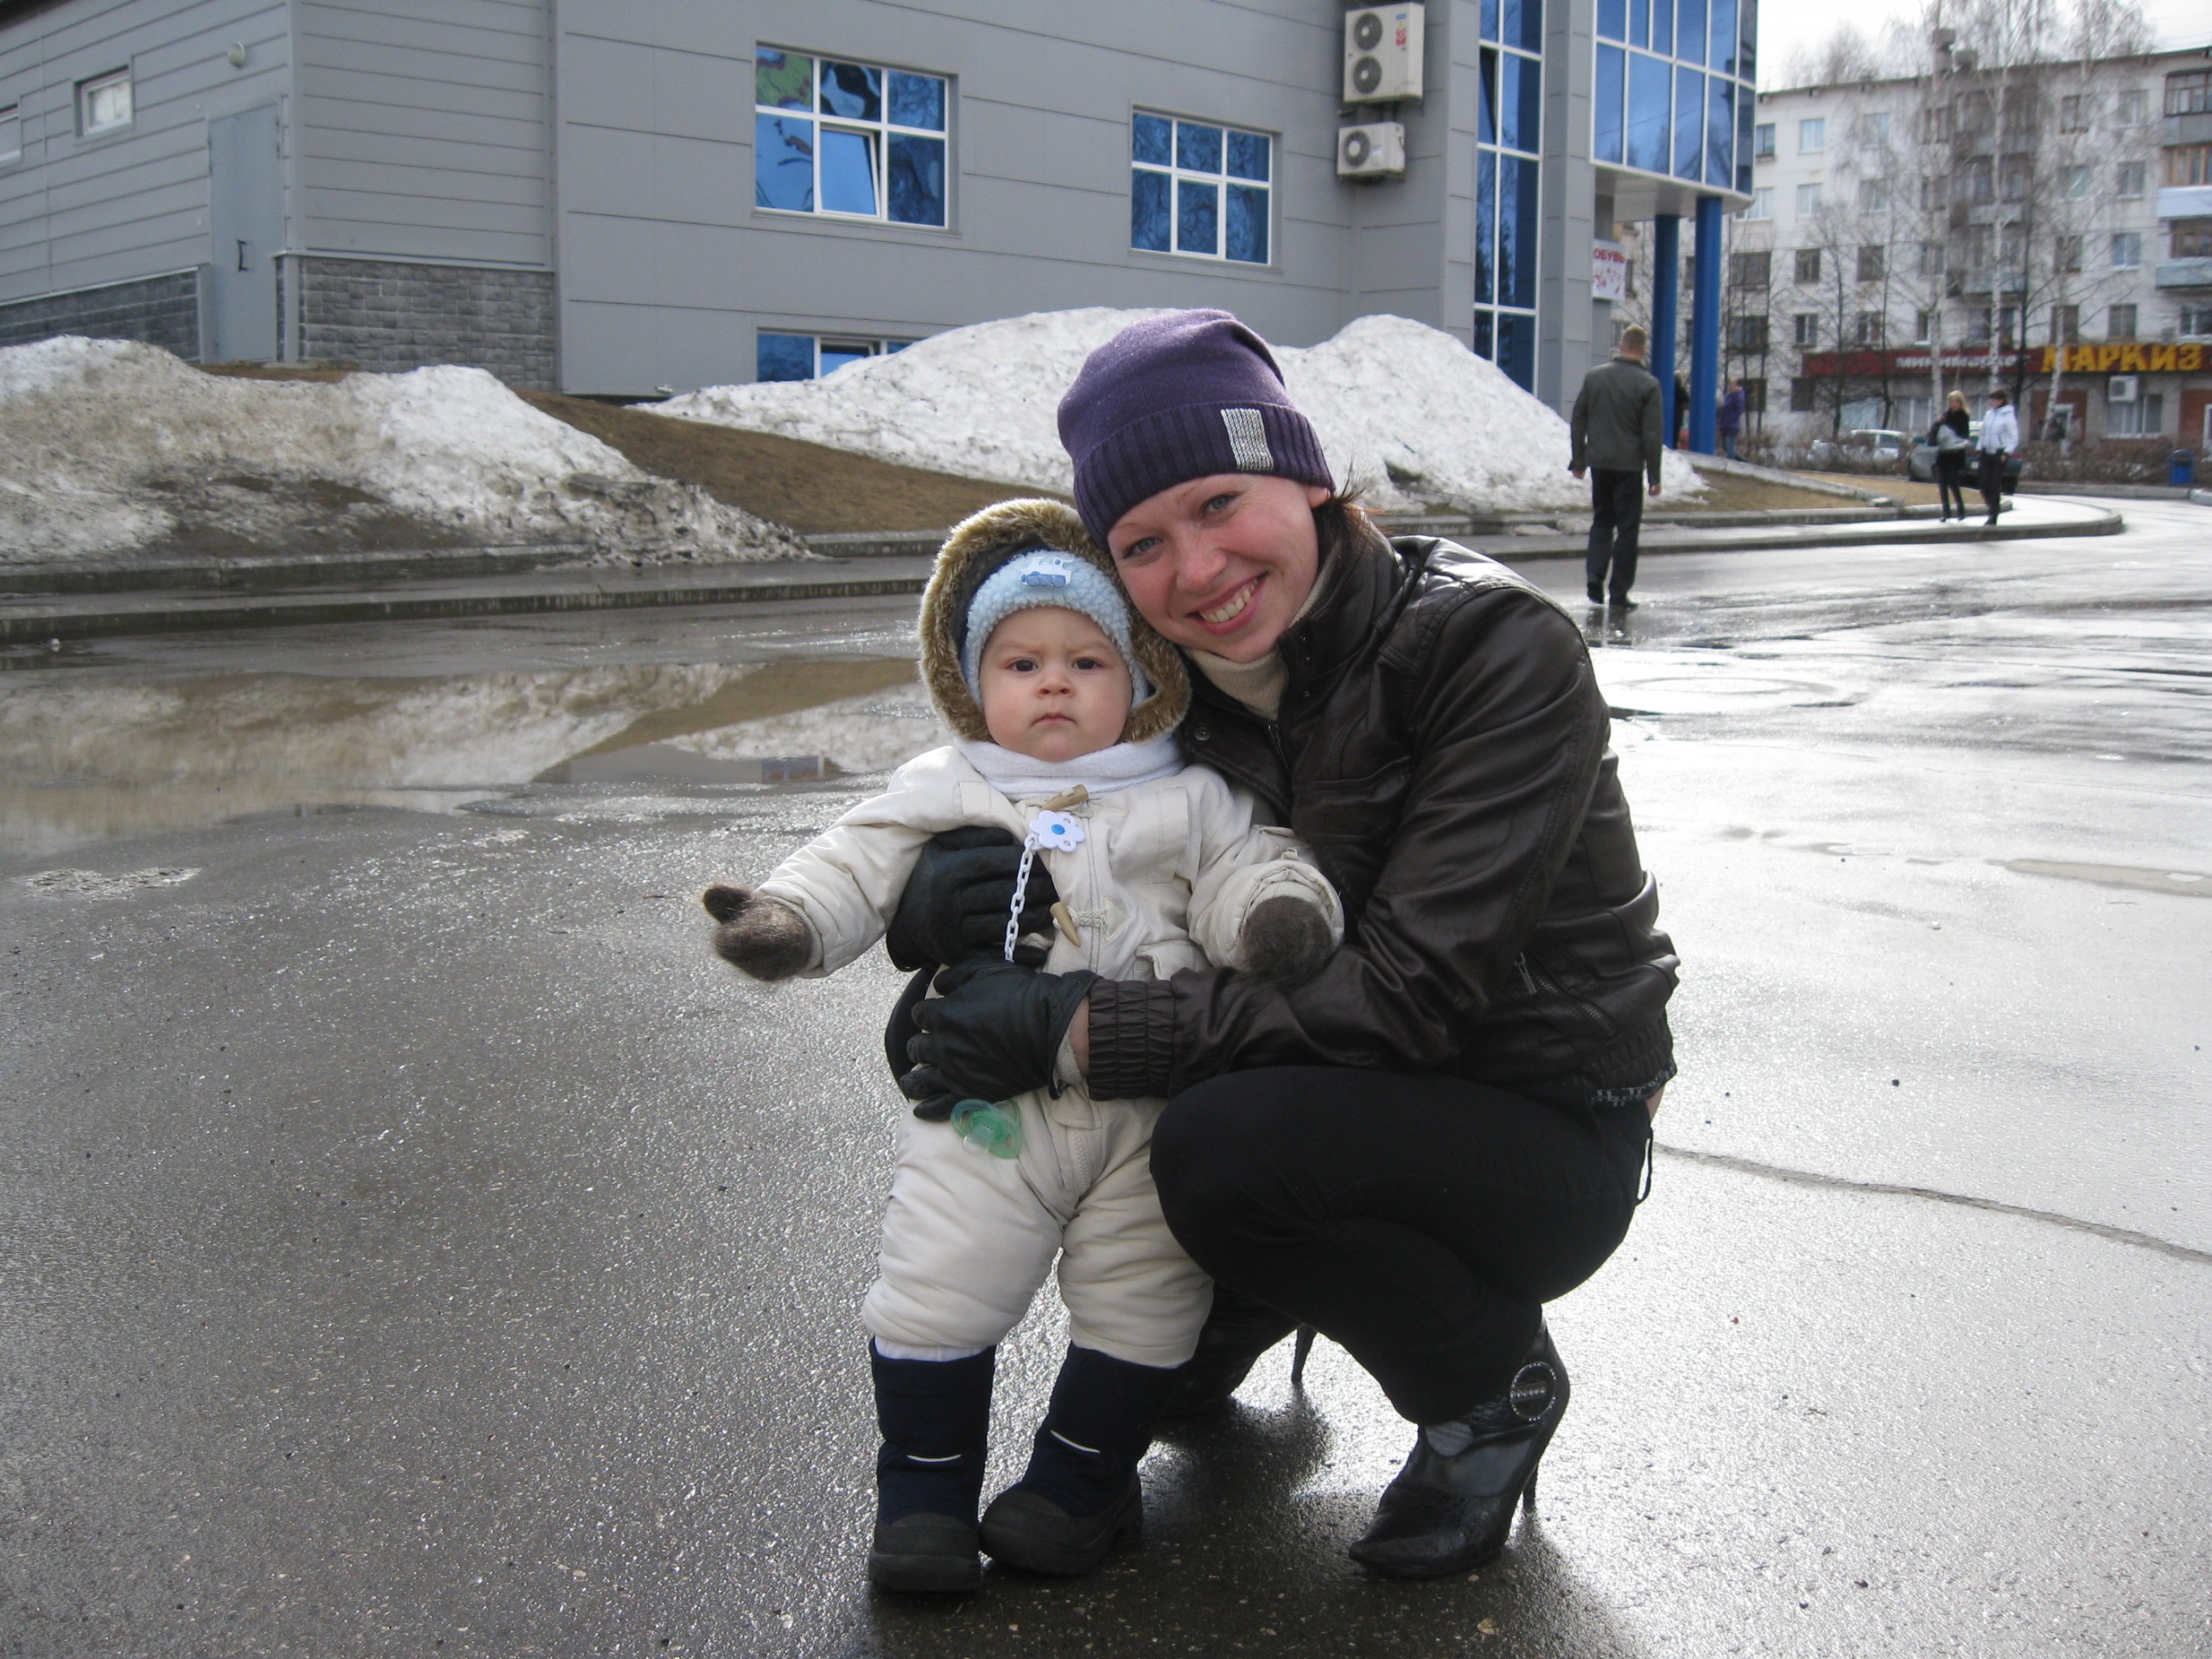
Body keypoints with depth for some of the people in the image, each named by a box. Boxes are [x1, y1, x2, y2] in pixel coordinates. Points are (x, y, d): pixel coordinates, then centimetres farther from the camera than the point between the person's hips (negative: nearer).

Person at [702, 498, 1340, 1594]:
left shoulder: (1189, 802, 6)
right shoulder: (942, 794, 7)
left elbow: (1244, 873, 1)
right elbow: (857, 868, 3)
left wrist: (1280, 911, -22)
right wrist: (785, 920, -15)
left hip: (1148, 1110, 0)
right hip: (988, 1107, 0)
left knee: (1139, 1307, 6)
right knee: (935, 1297, -3)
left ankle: (1080, 1480, 27)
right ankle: (926, 1489, 16)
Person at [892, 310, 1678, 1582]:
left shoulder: (1503, 650, -23)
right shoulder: (1185, 680, -4)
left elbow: (1410, 990, -29)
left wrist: (1076, 1029, -33)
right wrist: (944, 884, -21)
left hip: (1545, 1131, -6)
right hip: (1335, 1089, 6)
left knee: (1227, 1142, -34)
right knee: (952, 1033, -7)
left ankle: (1494, 1384, -4)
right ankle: (1233, 1305, 16)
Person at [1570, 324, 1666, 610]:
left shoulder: (1594, 377, 3)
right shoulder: (1648, 385, -9)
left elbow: (1578, 422, 7)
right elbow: (1652, 435, -9)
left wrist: (1578, 459, 15)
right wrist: (1654, 476, -3)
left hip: (1599, 462, 4)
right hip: (1629, 465, -3)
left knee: (1601, 521, 17)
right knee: (1627, 527, 3)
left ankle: (1594, 576, 1)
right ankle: (1619, 593, 3)